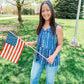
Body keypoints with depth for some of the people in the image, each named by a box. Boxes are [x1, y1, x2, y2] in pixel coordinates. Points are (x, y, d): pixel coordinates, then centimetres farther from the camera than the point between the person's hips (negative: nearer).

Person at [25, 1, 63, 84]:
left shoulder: (57, 28, -14)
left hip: (51, 59, -3)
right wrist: (32, 43, -8)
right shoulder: (39, 27, 0)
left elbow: (60, 44, -8)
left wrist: (53, 55, -23)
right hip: (39, 57, 4)